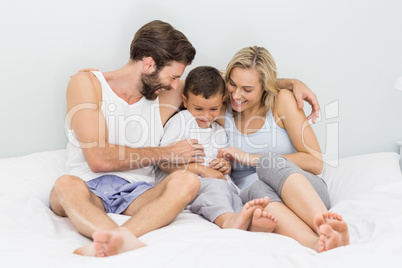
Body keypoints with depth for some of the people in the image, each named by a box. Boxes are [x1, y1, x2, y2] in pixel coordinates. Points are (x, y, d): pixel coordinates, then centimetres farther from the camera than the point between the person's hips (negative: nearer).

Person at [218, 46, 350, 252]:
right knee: (258, 189, -35)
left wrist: (250, 158, -9)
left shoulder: (282, 100, 1)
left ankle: (324, 225, -54)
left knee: (271, 162, -34)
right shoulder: (222, 113, 9)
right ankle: (314, 243, -58)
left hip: (309, 196, -1)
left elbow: (315, 162, -5)